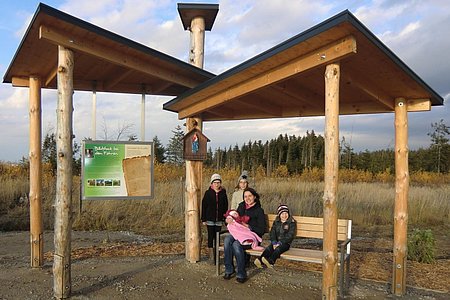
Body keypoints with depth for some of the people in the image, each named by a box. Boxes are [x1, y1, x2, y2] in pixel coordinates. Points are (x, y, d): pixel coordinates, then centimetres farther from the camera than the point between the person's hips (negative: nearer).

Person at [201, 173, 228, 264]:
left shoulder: (223, 193, 5)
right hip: (210, 219, -2)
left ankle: (217, 256, 18)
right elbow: (203, 206, -2)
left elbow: (225, 206, 9)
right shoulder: (208, 193, -2)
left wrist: (225, 218, 4)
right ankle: (211, 256, 4)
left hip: (219, 219, 2)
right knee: (211, 237, -1)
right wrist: (203, 219, -5)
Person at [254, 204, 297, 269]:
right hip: (276, 242, 4)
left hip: (285, 243, -4)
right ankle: (259, 260, -42)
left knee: (278, 249, -34)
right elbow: (272, 233, 8)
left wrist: (280, 243, -18)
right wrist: (274, 242, -10)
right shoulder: (276, 222, 13)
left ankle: (270, 261, -54)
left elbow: (290, 236, -10)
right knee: (268, 248, -24)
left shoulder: (292, 223, -2)